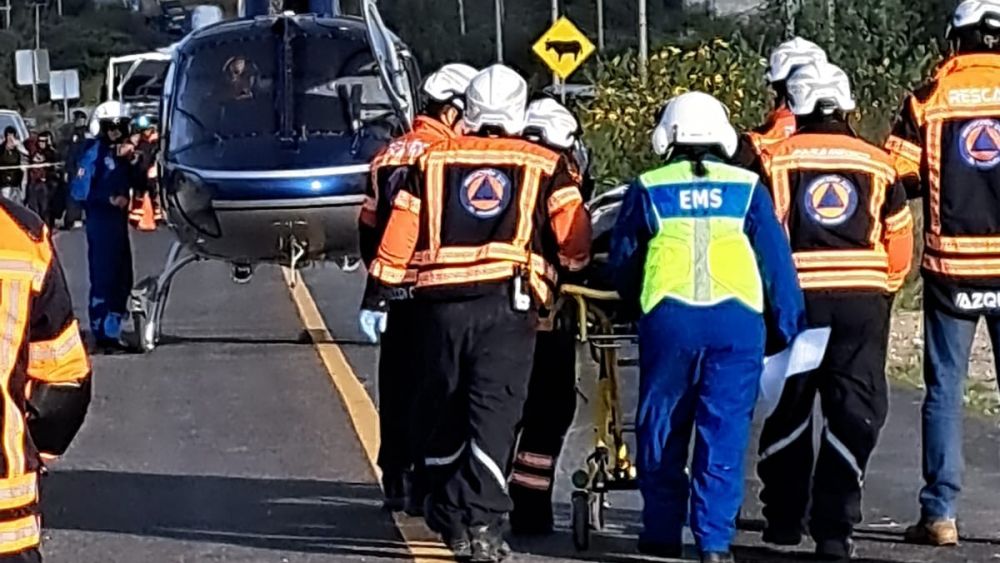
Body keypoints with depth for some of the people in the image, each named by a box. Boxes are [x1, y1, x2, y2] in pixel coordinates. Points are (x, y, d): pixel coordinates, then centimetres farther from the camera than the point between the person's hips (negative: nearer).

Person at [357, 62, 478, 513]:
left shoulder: (388, 155, 14)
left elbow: (368, 226, 17)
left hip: (394, 291, 8)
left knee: (396, 387, 13)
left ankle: (394, 482, 19)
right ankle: (422, 486, -3)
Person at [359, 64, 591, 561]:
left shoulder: (433, 159, 13)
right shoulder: (544, 165, 8)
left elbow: (399, 233, 9)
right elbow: (574, 238, 4)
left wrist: (375, 296, 14)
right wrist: (580, 277, 24)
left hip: (441, 301, 2)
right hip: (508, 303, -2)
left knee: (446, 413, 15)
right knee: (494, 414, -5)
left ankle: (449, 517, 24)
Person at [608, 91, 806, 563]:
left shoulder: (647, 190, 12)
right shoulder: (748, 188, 11)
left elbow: (621, 264, 18)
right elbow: (776, 262, 9)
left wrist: (635, 301, 36)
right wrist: (790, 326, 15)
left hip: (667, 317, 0)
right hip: (737, 318, 0)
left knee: (663, 431, 12)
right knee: (724, 433, 3)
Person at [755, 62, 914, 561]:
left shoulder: (774, 160, 1)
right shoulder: (879, 164, 8)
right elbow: (899, 247, 10)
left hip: (795, 300, 0)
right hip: (864, 301, 0)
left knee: (788, 411, 15)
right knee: (854, 416, 4)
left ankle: (784, 518, 23)